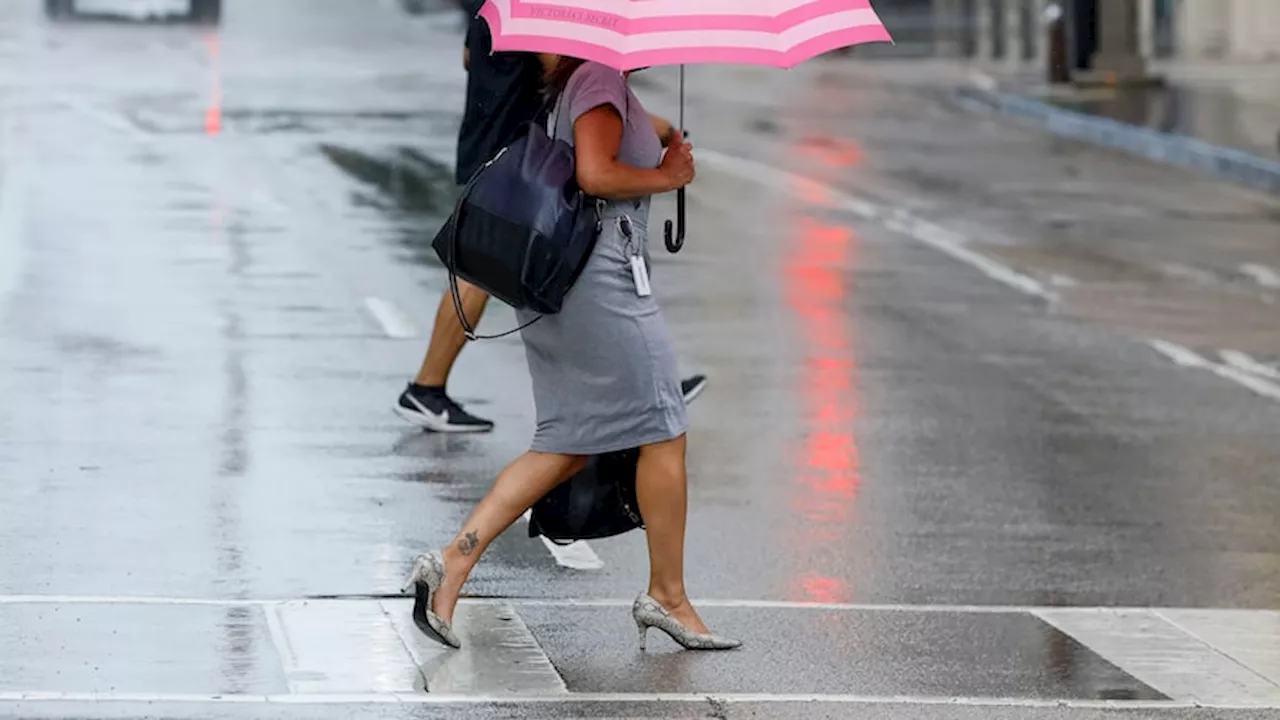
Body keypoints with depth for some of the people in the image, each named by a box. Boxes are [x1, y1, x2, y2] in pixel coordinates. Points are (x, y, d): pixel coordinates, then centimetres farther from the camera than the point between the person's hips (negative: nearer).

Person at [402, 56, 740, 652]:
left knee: (566, 445, 10)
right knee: (662, 431, 0)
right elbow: (595, 174, -21)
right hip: (601, 276, -10)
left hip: (554, 283, 10)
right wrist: (668, 177, -9)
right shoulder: (600, 79, -11)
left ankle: (454, 560, -1)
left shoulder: (572, 83, 19)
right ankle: (667, 596, 9)